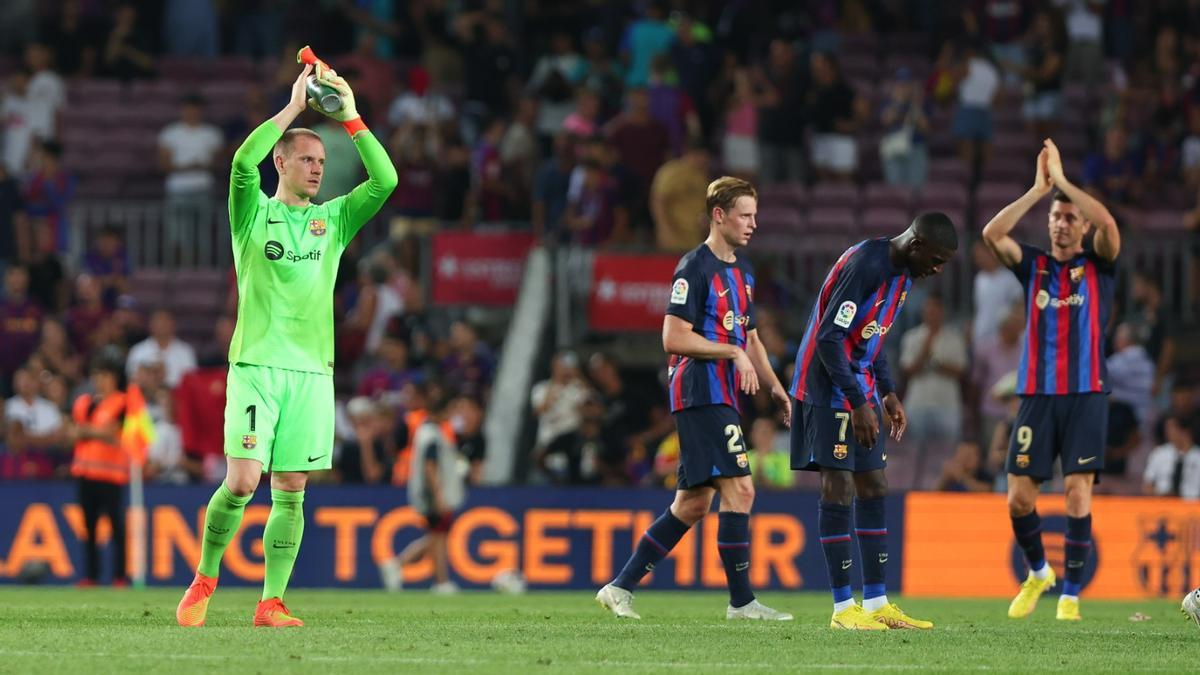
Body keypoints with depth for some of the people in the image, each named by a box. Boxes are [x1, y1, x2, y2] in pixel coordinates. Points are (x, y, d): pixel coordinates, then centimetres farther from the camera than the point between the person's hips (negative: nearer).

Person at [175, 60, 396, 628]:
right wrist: (294, 107, -13)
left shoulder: (334, 219, 14)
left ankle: (272, 603, 4)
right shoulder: (253, 213, 5)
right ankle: (204, 581, 8)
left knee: (290, 492, 1)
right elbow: (243, 161, -15)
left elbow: (385, 181, 1)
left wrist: (350, 117, -4)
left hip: (312, 369, 3)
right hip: (256, 364, -3)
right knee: (242, 481, -12)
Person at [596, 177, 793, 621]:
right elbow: (674, 338, -15)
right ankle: (741, 601, -10)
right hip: (700, 396, -10)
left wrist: (775, 387, 14)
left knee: (693, 504, 9)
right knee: (739, 490, -13)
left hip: (724, 397, 10)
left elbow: (750, 339, 26)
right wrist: (733, 353, -18)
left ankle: (621, 588, 15)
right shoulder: (695, 268, -10)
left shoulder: (742, 272, 19)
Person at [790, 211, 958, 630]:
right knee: (839, 490, -8)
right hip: (829, 390, -10)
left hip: (860, 392, 10)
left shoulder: (902, 273, 9)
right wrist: (859, 403, -24)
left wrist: (888, 394, 14)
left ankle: (876, 604, 10)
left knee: (873, 489, 8)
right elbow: (829, 337, -24)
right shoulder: (864, 265, -21)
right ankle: (843, 607, -6)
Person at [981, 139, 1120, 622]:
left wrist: (1062, 179, -12)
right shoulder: (1033, 266, 11)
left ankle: (1071, 595, -1)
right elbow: (992, 234, -6)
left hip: (1086, 396, -2)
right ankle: (1038, 572, 24)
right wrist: (1038, 189, -9)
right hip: (1036, 396, 2)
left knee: (1078, 494, -9)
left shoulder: (1098, 265, 5)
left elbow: (1109, 225, -16)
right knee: (1019, 497, -1)